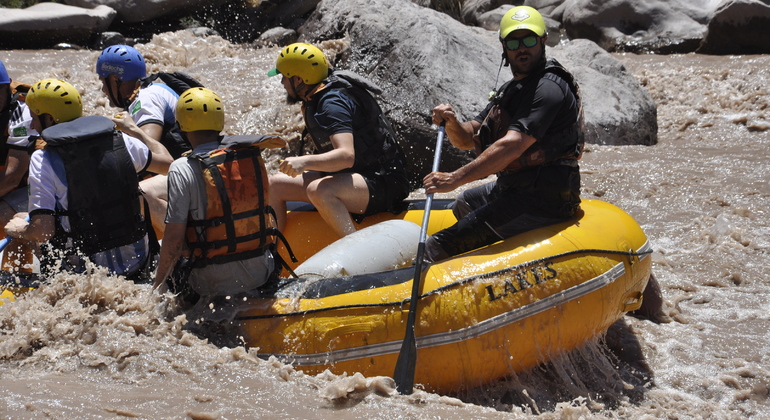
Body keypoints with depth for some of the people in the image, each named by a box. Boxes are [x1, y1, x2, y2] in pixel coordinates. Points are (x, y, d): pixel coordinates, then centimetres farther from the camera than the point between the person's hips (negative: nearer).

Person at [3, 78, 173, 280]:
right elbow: (166, 162, 15)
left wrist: (18, 230, 3)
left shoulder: (43, 159, -13)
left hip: (84, 273, -4)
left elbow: (42, 231, -19)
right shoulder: (119, 139, -1)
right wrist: (134, 129, 29)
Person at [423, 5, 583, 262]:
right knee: (463, 203, 39)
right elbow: (468, 139, 13)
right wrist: (452, 123, -12)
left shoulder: (549, 88, -18)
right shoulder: (511, 90, 15)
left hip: (543, 200, -11)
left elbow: (512, 146, -30)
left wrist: (455, 179, -33)